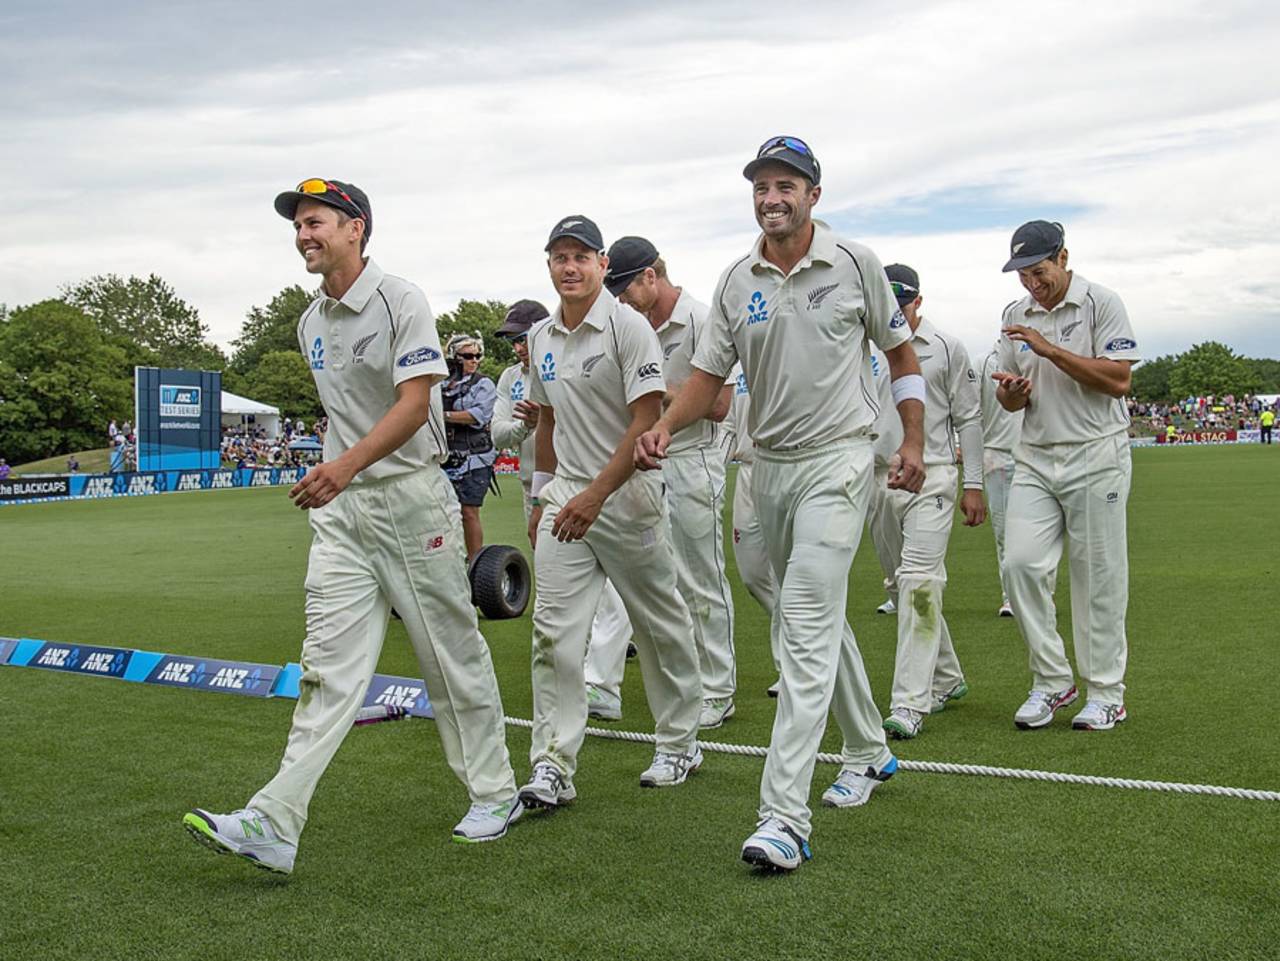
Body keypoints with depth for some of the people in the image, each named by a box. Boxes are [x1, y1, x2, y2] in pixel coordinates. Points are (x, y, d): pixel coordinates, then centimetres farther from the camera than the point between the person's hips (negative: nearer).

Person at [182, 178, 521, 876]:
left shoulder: (399, 300, -9)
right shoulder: (311, 323, 14)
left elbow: (414, 404, -18)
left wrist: (347, 465, -31)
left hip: (411, 497, -6)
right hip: (341, 507, 6)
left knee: (453, 655, 4)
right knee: (328, 664, -2)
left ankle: (494, 793, 21)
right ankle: (273, 826, -8)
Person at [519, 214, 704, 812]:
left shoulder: (627, 327, -11)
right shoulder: (541, 338, 10)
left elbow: (646, 421, -17)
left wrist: (596, 495, -23)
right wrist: (543, 495, 21)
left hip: (628, 494, -5)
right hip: (566, 494, 5)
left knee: (660, 626, 8)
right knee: (554, 629, -4)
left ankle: (679, 744, 25)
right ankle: (552, 769, -3)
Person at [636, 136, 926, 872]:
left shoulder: (855, 263, -3)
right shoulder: (737, 281, 5)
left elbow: (901, 350, 6)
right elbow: (709, 374, 5)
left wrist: (914, 443, 1)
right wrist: (665, 427, -14)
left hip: (837, 461, -5)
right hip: (768, 466, 5)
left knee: (806, 627, -15)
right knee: (821, 619, 16)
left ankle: (785, 818, -17)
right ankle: (870, 751, 36)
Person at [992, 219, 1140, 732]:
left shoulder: (1101, 304, -4)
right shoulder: (1016, 315, 12)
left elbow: (1119, 381, -14)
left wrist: (1051, 350, -19)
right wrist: (1009, 392, -9)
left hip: (1096, 457, -5)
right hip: (1035, 458, 5)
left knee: (1098, 575, -1)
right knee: (1021, 563, -7)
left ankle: (1106, 693, 10)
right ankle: (1051, 682, 6)